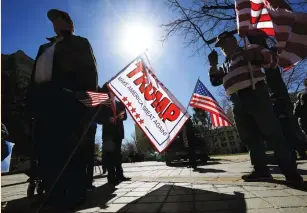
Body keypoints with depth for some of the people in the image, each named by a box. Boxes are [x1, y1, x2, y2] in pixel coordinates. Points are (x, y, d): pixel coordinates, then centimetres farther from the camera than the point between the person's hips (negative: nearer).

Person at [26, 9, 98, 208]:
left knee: (70, 148, -11)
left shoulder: (79, 43, 16)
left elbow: (89, 71, 2)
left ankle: (74, 195, -5)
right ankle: (54, 194, 8)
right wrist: (31, 99, 11)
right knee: (46, 149, 1)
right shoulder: (45, 47, 35)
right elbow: (35, 74, 26)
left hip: (66, 98, -6)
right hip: (43, 98, 7)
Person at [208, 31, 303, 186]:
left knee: (273, 133, -9)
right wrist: (213, 64, 8)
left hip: (255, 95, -6)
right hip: (237, 103, 6)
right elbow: (215, 81, 20)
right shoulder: (225, 66, 29)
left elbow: (273, 60, 6)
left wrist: (255, 56, -11)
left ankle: (291, 174, -3)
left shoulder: (251, 49, 13)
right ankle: (261, 170, 11)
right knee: (250, 137, 4)